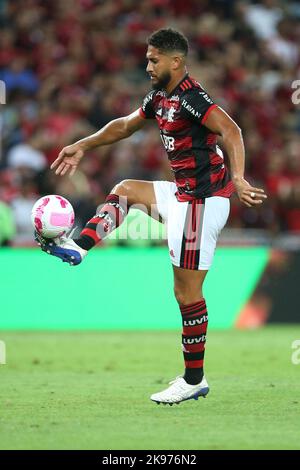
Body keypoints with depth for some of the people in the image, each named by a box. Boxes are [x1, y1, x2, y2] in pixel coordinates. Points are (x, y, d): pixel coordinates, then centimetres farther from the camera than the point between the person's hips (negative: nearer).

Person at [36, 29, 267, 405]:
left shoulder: (190, 98, -18)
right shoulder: (160, 98, 12)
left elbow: (230, 131, -31)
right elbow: (126, 125, 29)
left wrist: (238, 181, -44)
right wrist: (83, 146, 34)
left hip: (202, 201, -10)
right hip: (183, 193, 10)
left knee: (187, 292, -6)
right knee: (124, 190, 25)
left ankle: (194, 380, 1)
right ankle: (79, 249, 21)